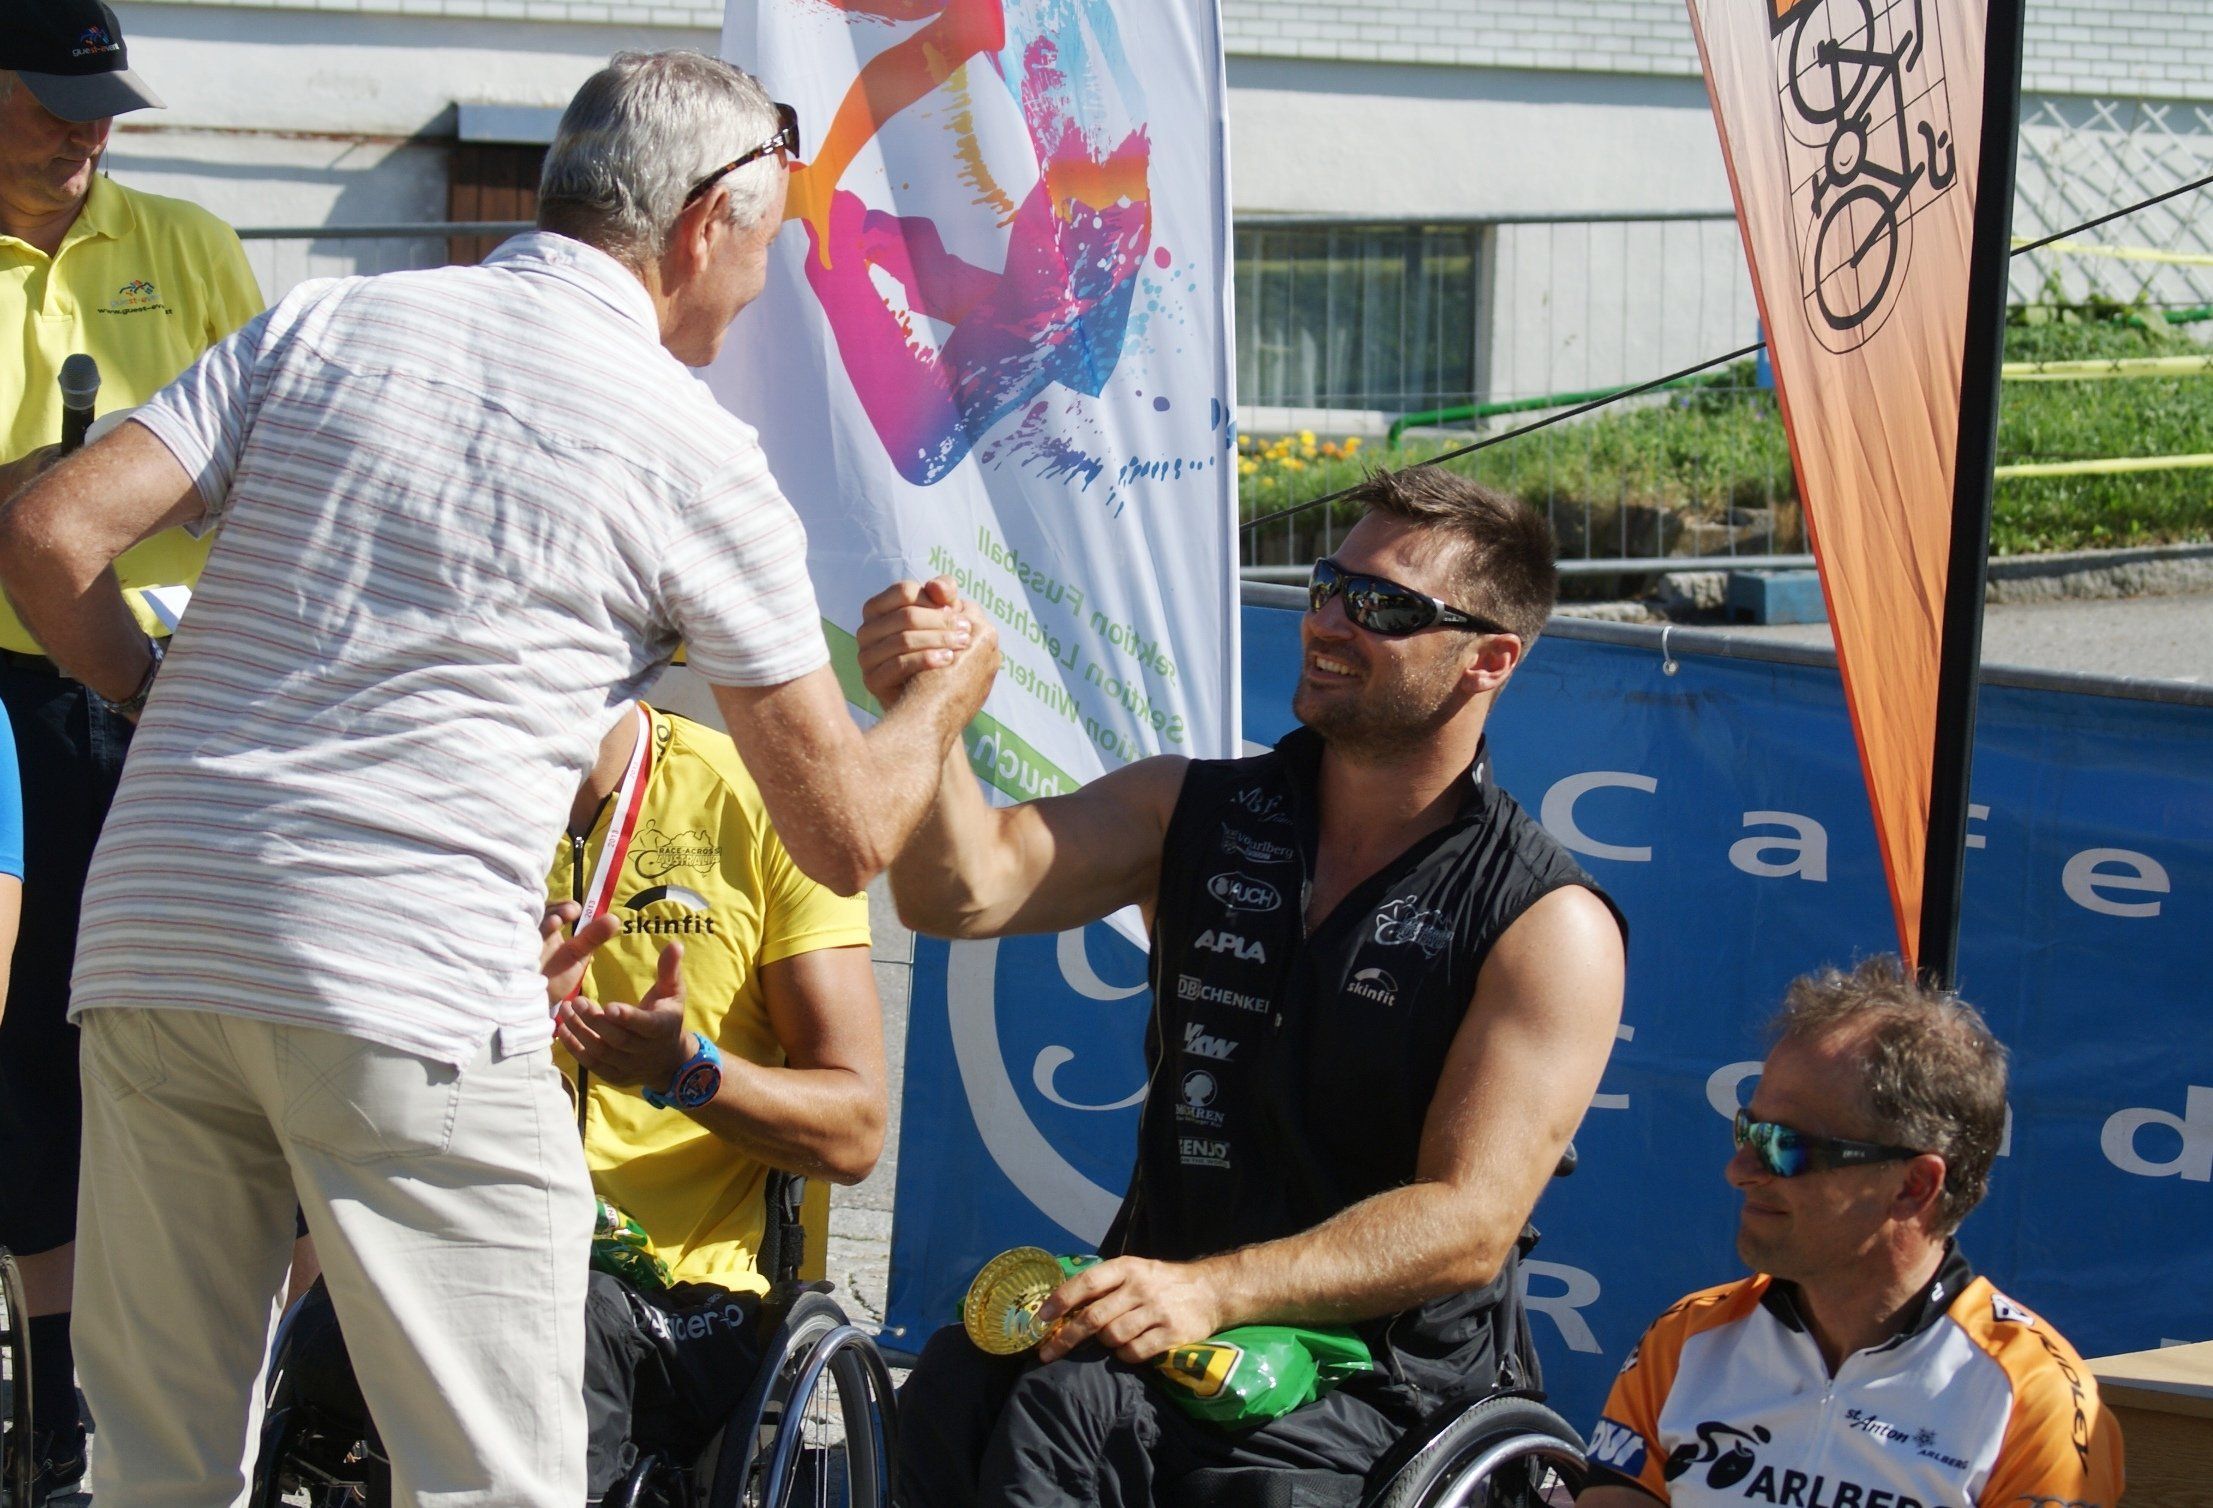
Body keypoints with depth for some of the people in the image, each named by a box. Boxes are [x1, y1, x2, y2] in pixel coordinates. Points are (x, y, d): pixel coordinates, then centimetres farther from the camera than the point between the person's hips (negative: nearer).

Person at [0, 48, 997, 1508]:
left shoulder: (326, 321, 12)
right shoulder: (697, 457, 2)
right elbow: (847, 834, 6)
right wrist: (947, 690, 26)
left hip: (150, 948, 5)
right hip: (410, 994, -5)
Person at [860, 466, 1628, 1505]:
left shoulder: (1550, 925, -5)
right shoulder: (1194, 813, 11)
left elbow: (1470, 1224, -12)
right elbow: (967, 891, -3)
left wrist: (1213, 1291, -25)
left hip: (1384, 1389, -4)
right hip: (1163, 1318, 4)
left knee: (1064, 1412, -31)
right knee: (961, 1380, -30)